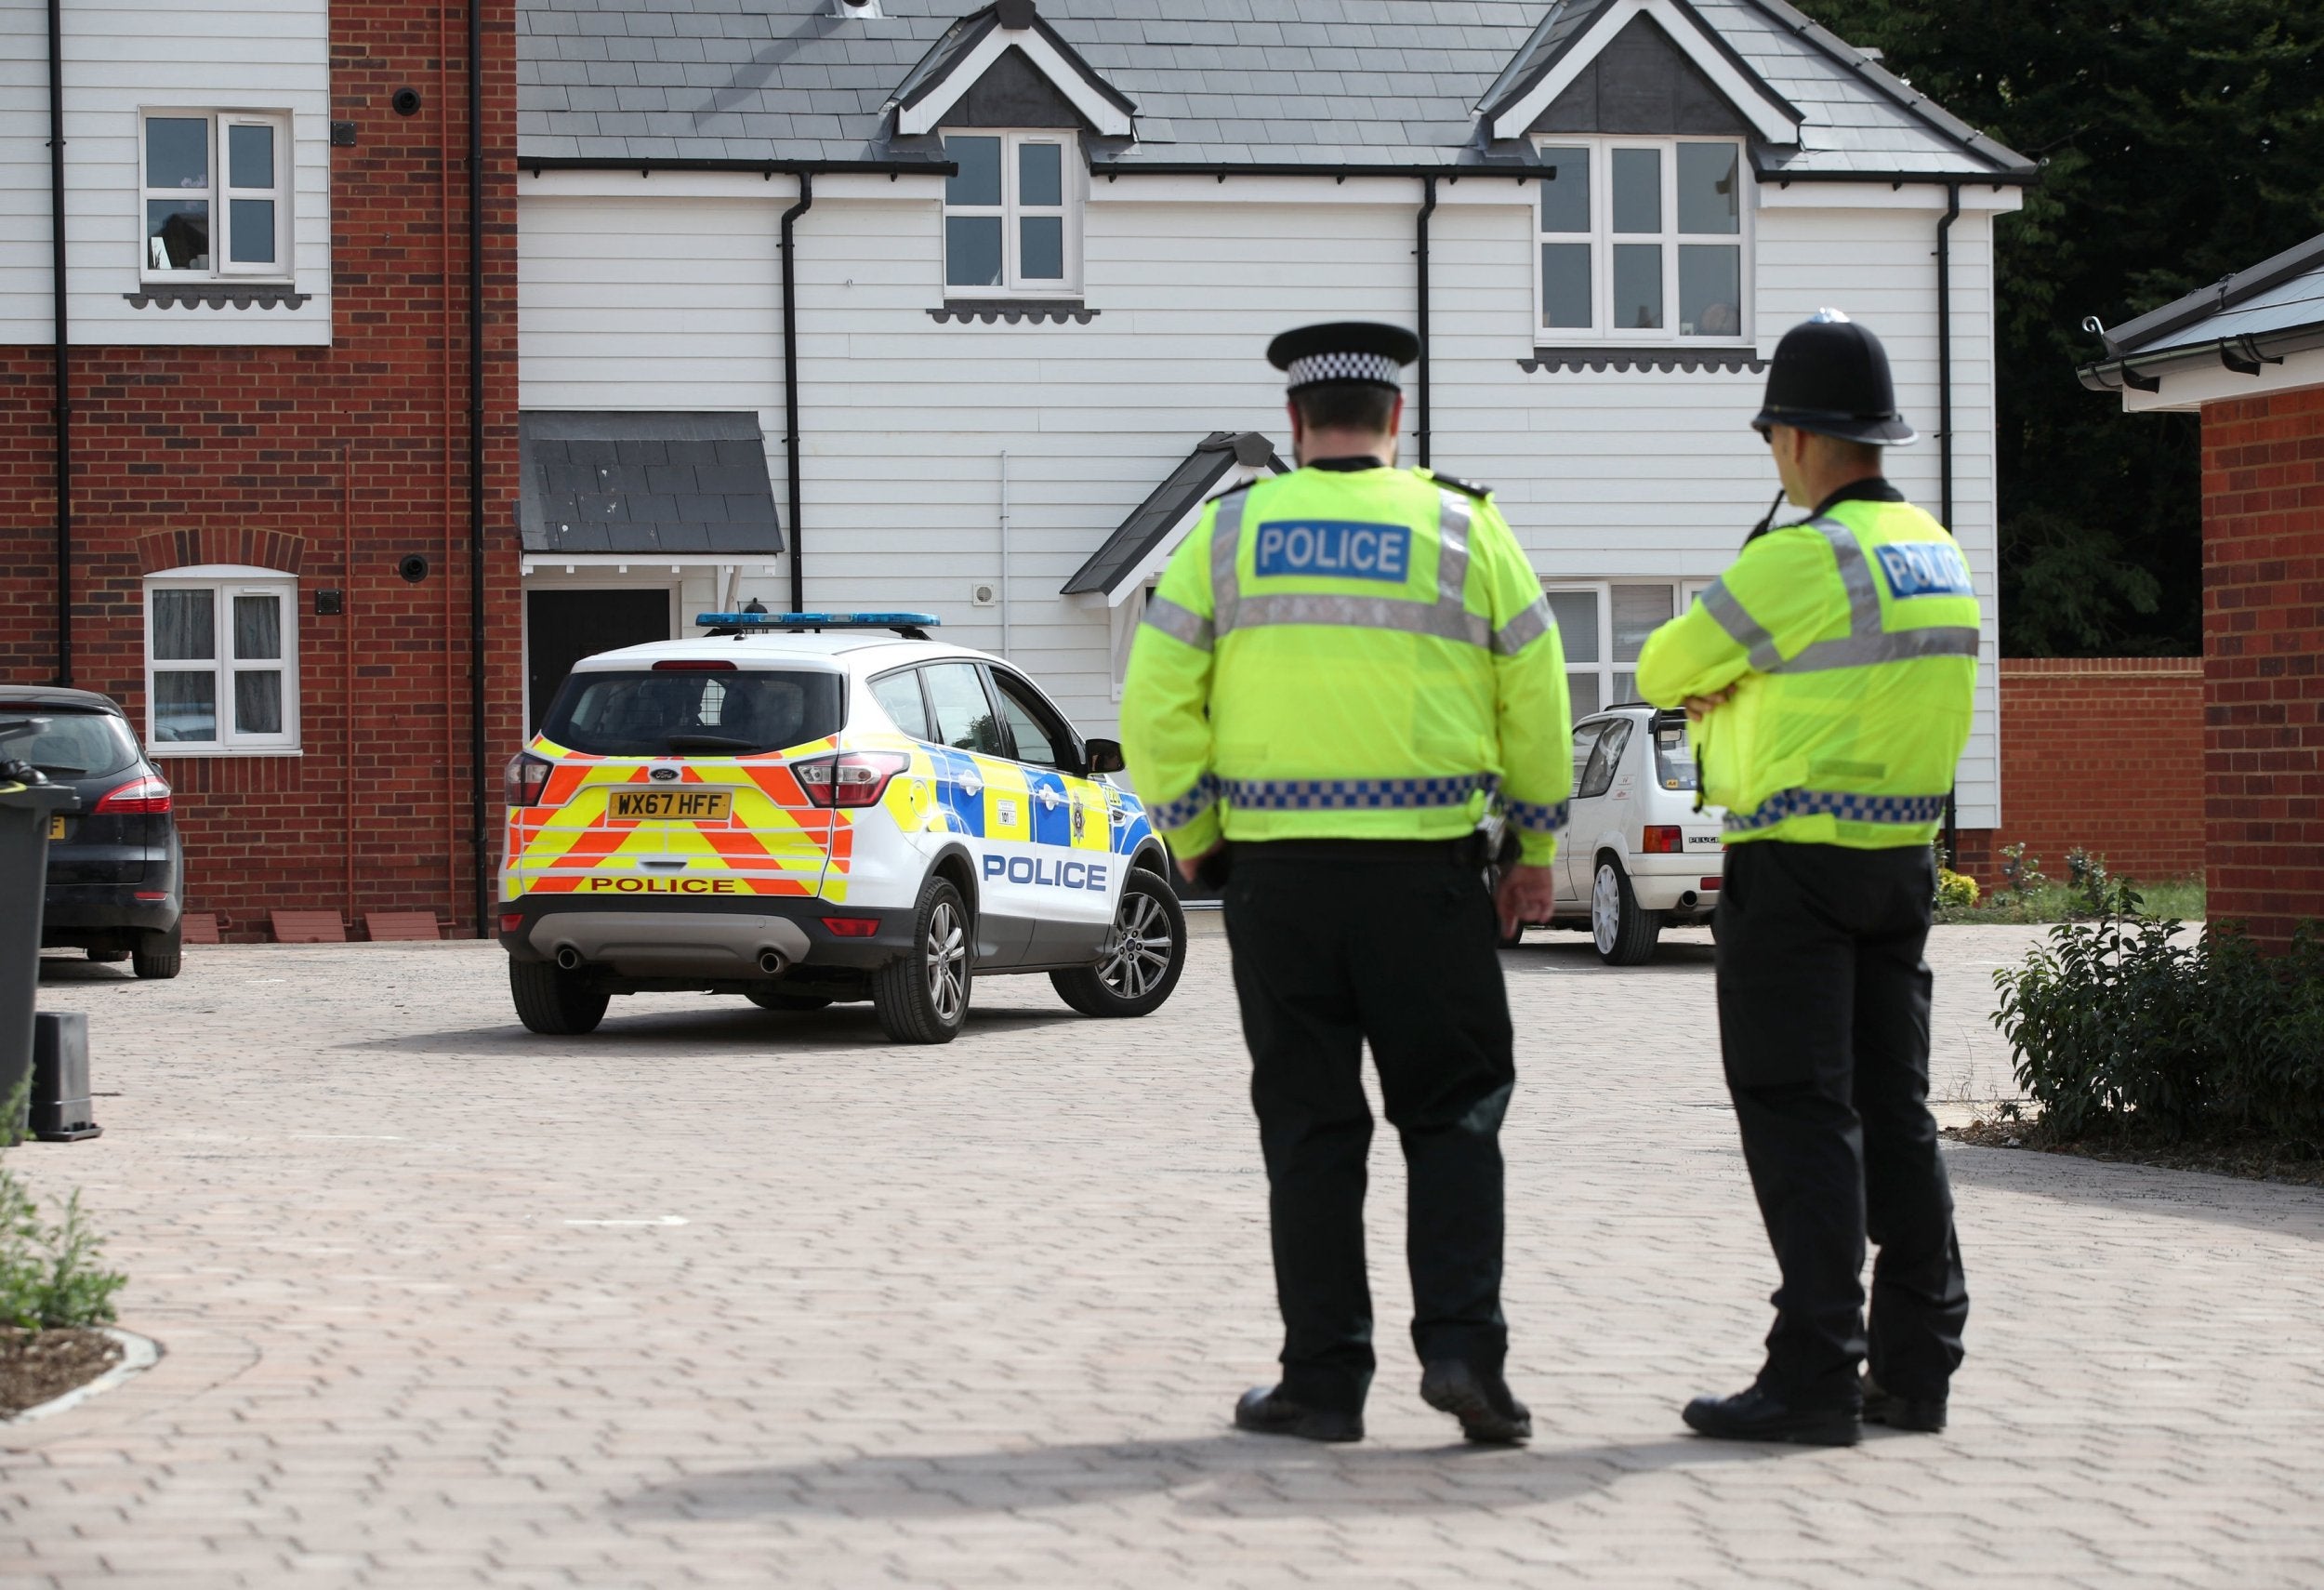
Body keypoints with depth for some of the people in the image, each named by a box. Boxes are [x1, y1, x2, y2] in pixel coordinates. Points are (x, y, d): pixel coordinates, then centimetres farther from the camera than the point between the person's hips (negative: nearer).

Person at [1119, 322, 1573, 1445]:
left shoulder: (1227, 530, 4)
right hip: (1427, 867, -1)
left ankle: (1323, 1379, 7)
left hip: (1276, 869, 1)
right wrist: (1535, 852, 14)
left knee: (1310, 1124, 7)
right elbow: (1536, 701, 4)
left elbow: (1159, 706, 2)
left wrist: (1189, 838, 14)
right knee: (1452, 1110, 7)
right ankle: (1461, 1345, -7)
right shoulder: (1464, 529, 3)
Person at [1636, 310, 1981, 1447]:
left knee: (1799, 1118, -5)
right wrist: (1740, 695, 12)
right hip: (1902, 860, 8)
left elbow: (1664, 670, -5)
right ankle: (1916, 1368, 16)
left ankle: (1814, 1375, -7)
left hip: (1795, 868, -8)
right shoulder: (1938, 556, 10)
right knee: (1894, 1112, 12)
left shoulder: (1797, 560, -16)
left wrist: (1703, 676, 17)